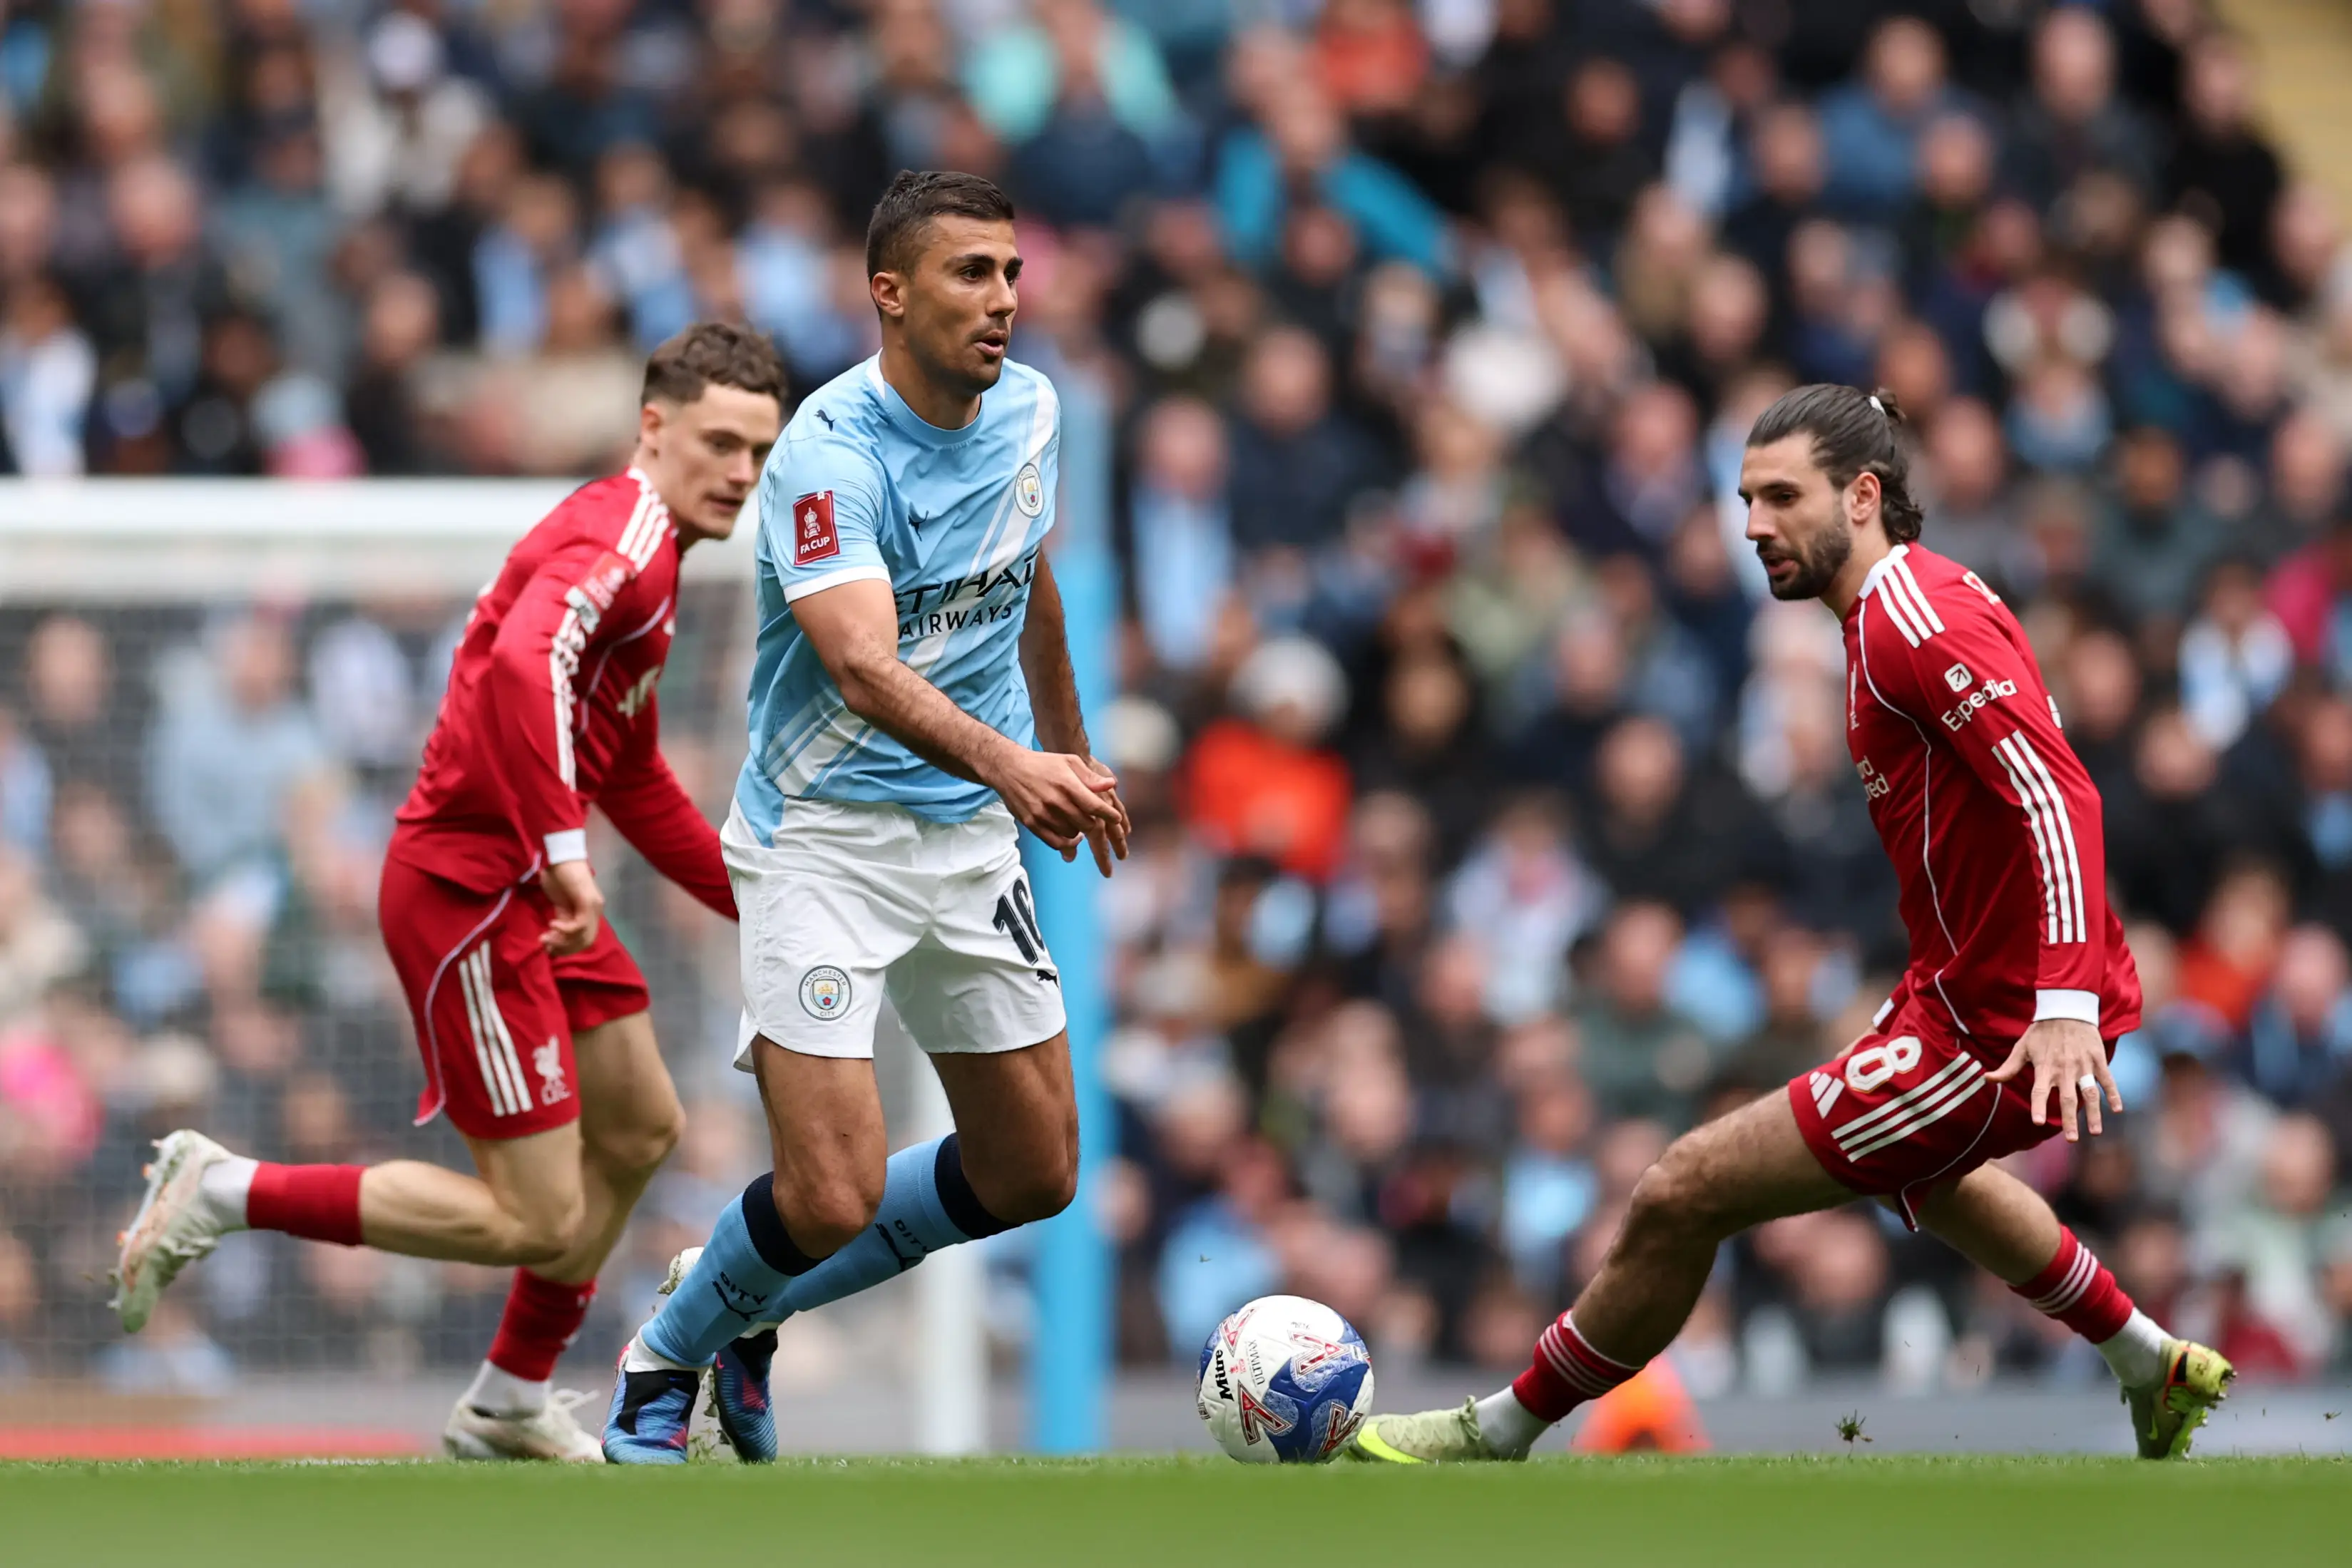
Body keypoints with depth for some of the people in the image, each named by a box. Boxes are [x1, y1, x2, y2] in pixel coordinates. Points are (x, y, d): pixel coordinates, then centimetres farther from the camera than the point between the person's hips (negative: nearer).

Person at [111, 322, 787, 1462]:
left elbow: (634, 782, 27)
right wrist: (560, 847, -41)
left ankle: (508, 1407, 33)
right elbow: (523, 663, -37)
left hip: (530, 887, 11)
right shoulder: (618, 538, -16)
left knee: (639, 1131, 21)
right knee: (538, 1223, -10)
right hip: (468, 886, -11)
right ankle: (224, 1193, -2)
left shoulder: (650, 554, 17)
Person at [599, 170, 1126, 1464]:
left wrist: (1071, 752, 30)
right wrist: (1008, 765, -52)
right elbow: (862, 667, -37)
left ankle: (747, 1304, 29)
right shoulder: (831, 453, -23)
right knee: (831, 1198, -15)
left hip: (975, 829, 7)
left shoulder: (1028, 412, 1)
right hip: (824, 834, -7)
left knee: (1032, 1175, 9)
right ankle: (667, 1358, 16)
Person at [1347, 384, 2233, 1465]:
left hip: (1998, 1031, -11)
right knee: (1919, 1171, 42)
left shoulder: (1918, 621, -21)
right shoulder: (1914, 600, 11)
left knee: (1683, 1194, -10)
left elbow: (2058, 796, -30)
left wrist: (2067, 1005, -37)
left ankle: (1501, 1434, 5)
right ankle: (2154, 1368, 52)